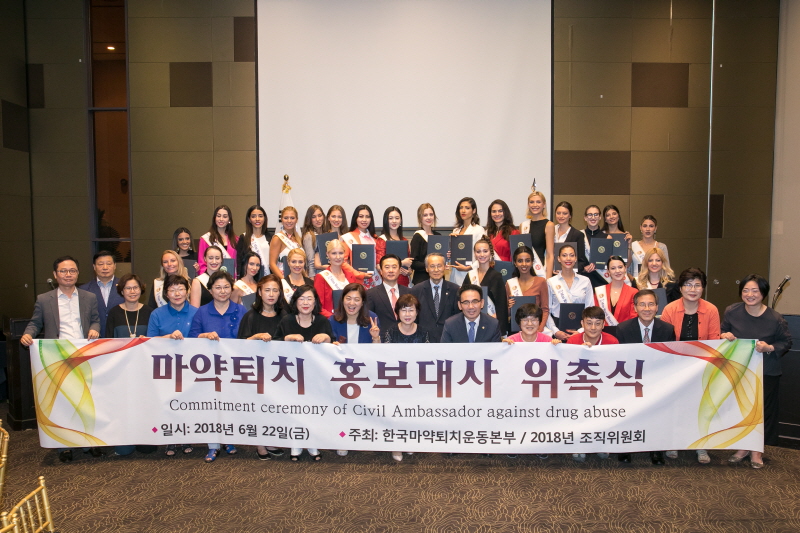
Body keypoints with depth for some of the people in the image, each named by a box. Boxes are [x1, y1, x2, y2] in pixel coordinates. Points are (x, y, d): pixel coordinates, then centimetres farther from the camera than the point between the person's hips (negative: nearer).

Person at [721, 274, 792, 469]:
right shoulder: (732, 312, -8)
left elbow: (786, 342, -3)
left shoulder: (775, 319, -14)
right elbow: (722, 331, 8)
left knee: (762, 409, 7)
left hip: (766, 373, -2)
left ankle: (756, 450, 25)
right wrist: (724, 335, -15)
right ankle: (743, 447, 28)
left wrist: (769, 348, -21)